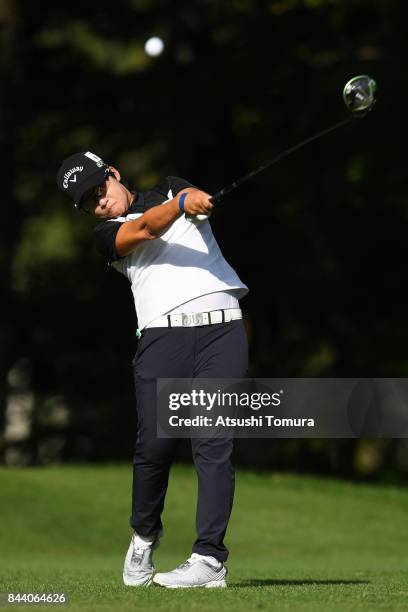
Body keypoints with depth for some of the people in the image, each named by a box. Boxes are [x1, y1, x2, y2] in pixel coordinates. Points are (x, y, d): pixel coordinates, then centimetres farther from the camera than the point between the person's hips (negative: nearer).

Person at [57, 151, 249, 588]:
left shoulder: (168, 190, 21)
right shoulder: (107, 234, 13)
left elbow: (194, 198, -2)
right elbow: (145, 229, -9)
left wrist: (194, 197, -28)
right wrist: (180, 205, -29)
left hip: (220, 326, 0)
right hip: (163, 334, 0)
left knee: (213, 444, -10)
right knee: (154, 443, -8)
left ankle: (209, 558, -14)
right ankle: (144, 536, 18)